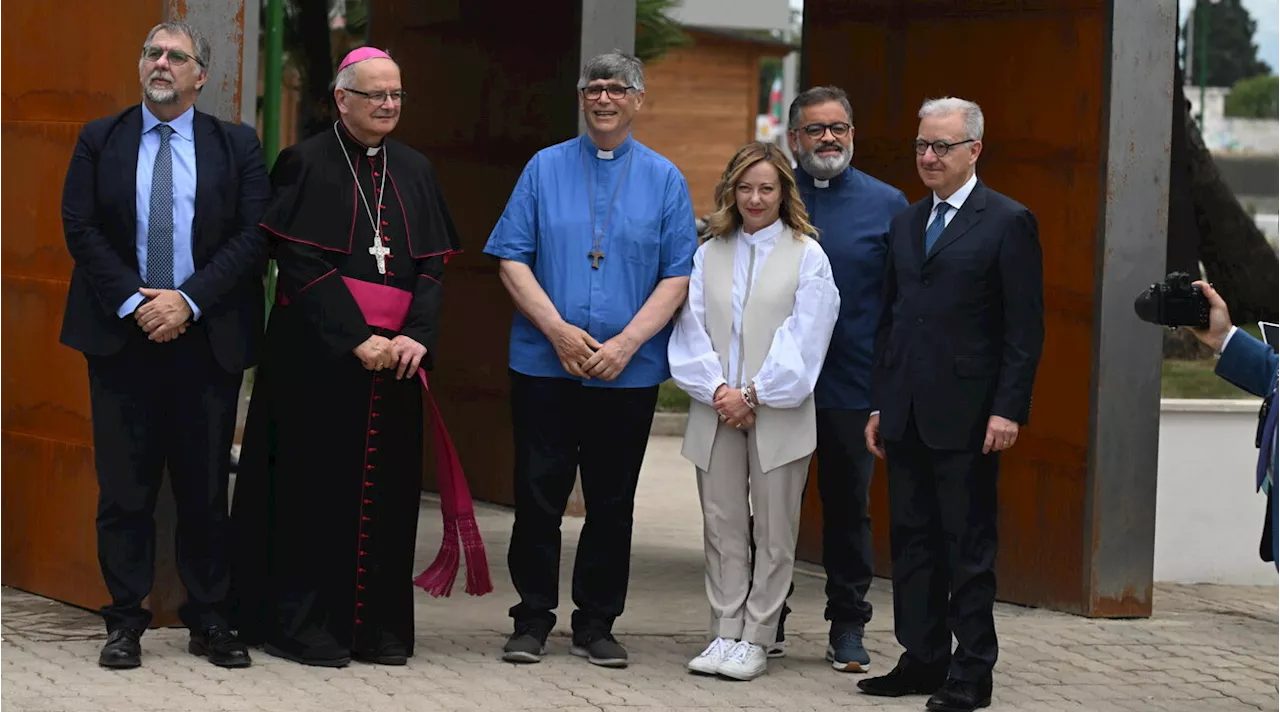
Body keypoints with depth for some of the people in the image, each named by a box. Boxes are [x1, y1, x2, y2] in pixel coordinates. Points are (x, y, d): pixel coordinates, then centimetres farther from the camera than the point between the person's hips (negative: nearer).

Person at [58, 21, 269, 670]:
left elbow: (255, 234, -3)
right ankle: (126, 622, 8)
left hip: (206, 336, 0)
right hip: (122, 334, 0)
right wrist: (134, 302, -12)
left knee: (205, 487, 4)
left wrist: (189, 299, -13)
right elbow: (80, 228, 0)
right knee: (124, 487, 1)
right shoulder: (100, 141, 8)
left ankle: (210, 622, 11)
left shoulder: (236, 145, 6)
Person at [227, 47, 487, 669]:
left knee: (385, 489, 4)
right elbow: (300, 264, -10)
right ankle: (302, 623, 2)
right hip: (319, 354, -4)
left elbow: (433, 266, 9)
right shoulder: (308, 164, -2)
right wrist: (357, 338, -17)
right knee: (318, 484, -3)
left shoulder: (414, 171, 13)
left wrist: (417, 336, -8)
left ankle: (378, 625, 8)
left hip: (394, 355, 4)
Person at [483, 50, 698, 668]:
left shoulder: (664, 179, 5)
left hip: (629, 373, 0)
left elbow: (679, 276, 1)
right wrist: (559, 331, -12)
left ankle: (596, 625, 16)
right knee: (538, 495, 1)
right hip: (544, 363, 0)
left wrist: (625, 344, -11)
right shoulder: (545, 168, 5)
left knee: (612, 503, 6)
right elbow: (512, 260, 0)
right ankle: (532, 621, 12)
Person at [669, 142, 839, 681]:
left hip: (778, 414, -3)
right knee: (722, 528, 5)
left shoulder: (807, 256, 2)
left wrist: (754, 395, -11)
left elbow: (803, 342, -6)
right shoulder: (708, 256, 11)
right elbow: (691, 330, 5)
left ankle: (755, 640, 5)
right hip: (716, 412, 3)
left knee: (773, 532, 1)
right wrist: (716, 389, -10)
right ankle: (725, 634, 10)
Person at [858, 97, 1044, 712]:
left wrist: (1008, 409, -15)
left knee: (969, 545, 0)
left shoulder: (1008, 223, -5)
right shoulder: (905, 224, 15)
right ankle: (922, 660, 17)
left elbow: (1025, 329, -8)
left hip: (966, 418, -6)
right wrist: (879, 405, 13)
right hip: (907, 416, 6)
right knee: (913, 541, 9)